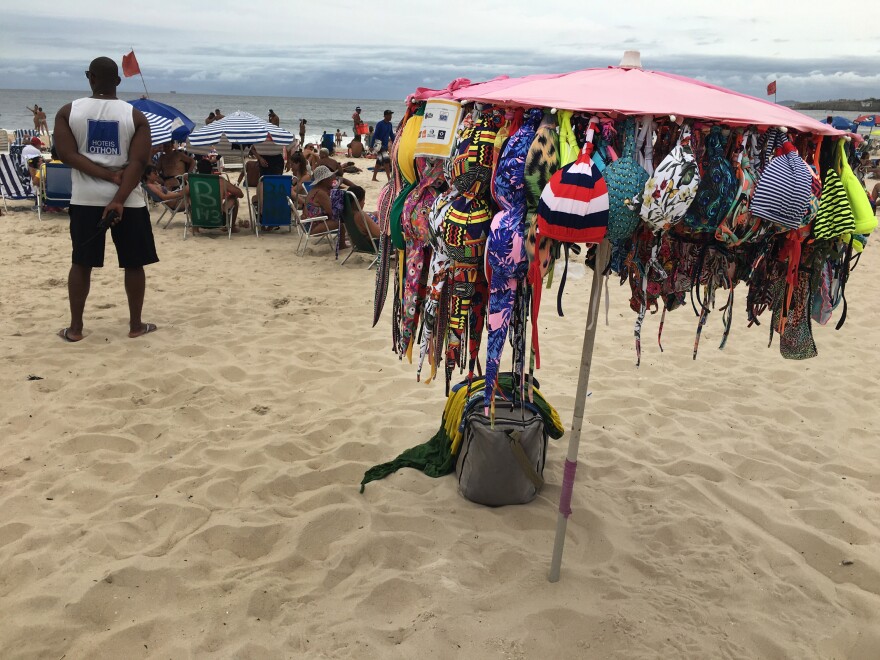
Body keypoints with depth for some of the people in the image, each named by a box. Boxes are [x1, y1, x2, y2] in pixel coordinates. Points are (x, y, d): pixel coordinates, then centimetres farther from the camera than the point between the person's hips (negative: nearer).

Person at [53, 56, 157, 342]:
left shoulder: (68, 112, 2)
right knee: (134, 264, 9)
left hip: (86, 199, 2)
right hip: (127, 200, -1)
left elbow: (67, 154, -8)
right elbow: (138, 162, -13)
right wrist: (119, 200, -17)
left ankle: (75, 328, 14)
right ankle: (136, 325, 15)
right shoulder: (135, 116, -2)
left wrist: (110, 176, -11)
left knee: (81, 263, 10)